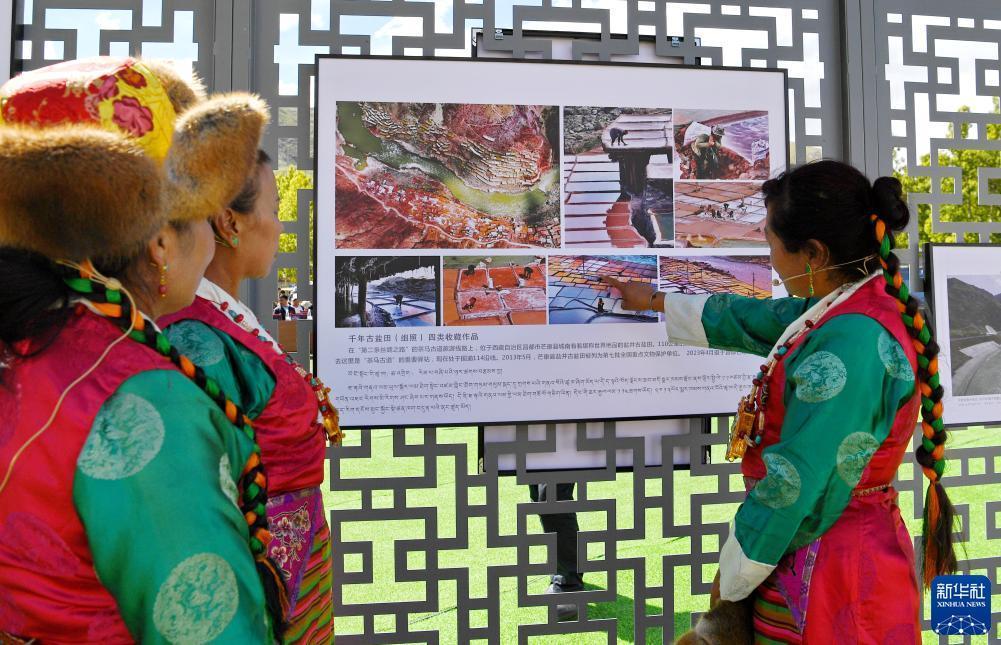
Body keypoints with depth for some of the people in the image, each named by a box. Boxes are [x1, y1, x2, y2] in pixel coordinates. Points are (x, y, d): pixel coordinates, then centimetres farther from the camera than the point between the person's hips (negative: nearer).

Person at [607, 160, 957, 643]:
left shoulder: (848, 344, -27)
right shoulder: (851, 308, 2)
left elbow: (791, 485, -25)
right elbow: (748, 318, 16)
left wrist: (728, 586, -12)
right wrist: (655, 302, 28)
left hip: (827, 570, -9)